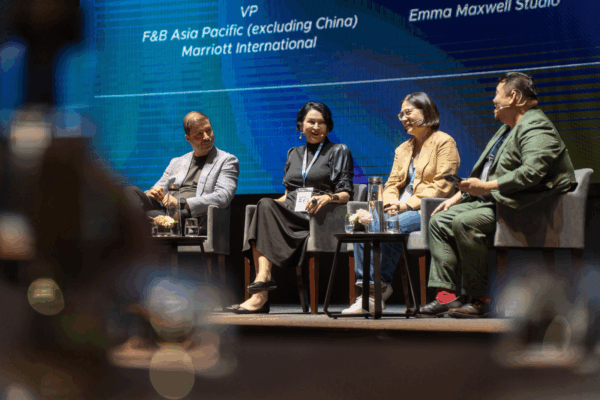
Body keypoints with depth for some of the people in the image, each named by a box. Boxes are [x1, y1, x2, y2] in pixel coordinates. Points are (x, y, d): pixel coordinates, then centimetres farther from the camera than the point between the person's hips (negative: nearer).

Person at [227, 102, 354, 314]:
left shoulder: (339, 151, 15)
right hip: (290, 217, 4)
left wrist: (328, 197, -18)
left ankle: (261, 286, -41)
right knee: (265, 205, -32)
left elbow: (345, 194, 5)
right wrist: (274, 203, 5)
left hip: (317, 218, -4)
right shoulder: (294, 154, 29)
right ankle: (263, 279, -44)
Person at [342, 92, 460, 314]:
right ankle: (367, 290, -26)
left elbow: (442, 186, -9)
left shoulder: (444, 142, 2)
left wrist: (408, 204, -17)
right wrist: (391, 202, -5)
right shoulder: (403, 149, 25)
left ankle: (381, 286, -23)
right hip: (400, 210, 6)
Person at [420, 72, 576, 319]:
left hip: (517, 207, -11)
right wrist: (459, 195, 15)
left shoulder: (536, 129, -13)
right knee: (439, 221, 0)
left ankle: (480, 299, -21)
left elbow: (531, 172, -30)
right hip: (491, 201, 11)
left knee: (464, 222, -30)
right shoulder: (507, 129, 22)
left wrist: (487, 187, -30)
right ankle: (446, 295, -8)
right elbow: (485, 171, 26)